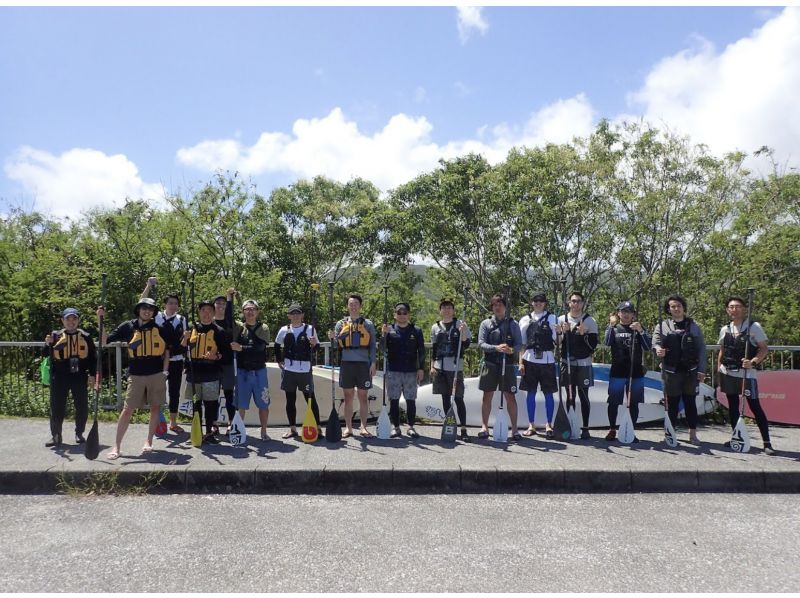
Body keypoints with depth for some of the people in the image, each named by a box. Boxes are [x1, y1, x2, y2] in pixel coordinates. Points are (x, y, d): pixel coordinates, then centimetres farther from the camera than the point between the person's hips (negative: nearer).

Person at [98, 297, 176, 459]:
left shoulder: (160, 327, 3)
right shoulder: (128, 326, 2)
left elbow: (166, 350, 10)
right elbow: (105, 341, 2)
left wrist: (165, 370, 2)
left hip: (157, 374, 1)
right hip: (136, 374, -1)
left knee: (155, 407, 6)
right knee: (128, 409, -2)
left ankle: (149, 442, 20)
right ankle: (116, 446, 5)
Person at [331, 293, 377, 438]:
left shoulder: (368, 324, 7)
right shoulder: (341, 323, 10)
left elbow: (372, 345, 5)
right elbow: (336, 344, 9)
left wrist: (373, 363, -3)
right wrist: (333, 338, -13)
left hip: (363, 364, -1)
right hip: (346, 363, 1)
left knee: (363, 396, 4)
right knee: (348, 396, 6)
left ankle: (363, 427, 11)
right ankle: (348, 428, 13)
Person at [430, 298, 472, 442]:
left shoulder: (460, 325, 3)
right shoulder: (435, 327, 11)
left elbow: (466, 345, 1)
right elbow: (433, 348, 13)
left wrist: (462, 333, -16)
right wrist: (432, 366, 7)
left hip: (456, 366, -3)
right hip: (440, 367, 3)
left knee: (458, 398, -5)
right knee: (445, 397, 8)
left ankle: (463, 429, -3)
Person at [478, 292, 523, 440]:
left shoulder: (513, 324, 6)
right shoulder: (486, 323, 5)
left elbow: (519, 344, 1)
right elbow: (481, 343, -4)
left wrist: (512, 350, -21)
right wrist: (496, 348, -21)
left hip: (508, 365, 0)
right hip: (490, 364, 0)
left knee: (510, 397, 2)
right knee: (487, 396, 5)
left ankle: (514, 428, 10)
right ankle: (484, 427, 15)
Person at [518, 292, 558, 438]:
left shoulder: (551, 318, 7)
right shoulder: (525, 319, 10)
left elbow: (555, 340, 1)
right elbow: (521, 342, 9)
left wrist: (558, 332, -21)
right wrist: (520, 362, 2)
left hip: (547, 359, -1)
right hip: (530, 359, 1)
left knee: (548, 393, 3)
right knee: (531, 393, 5)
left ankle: (549, 424, 13)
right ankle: (531, 425, 14)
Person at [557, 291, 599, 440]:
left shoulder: (590, 321, 1)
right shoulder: (561, 320, 6)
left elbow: (593, 345, -3)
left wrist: (583, 334, -17)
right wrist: (563, 332, -11)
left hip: (583, 363, -2)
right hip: (567, 363, 2)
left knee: (584, 396, 0)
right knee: (570, 396, 7)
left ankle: (585, 428, 6)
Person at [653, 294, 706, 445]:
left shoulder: (694, 326, 8)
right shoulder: (662, 326, 6)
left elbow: (701, 349, 7)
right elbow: (656, 341, -3)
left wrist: (701, 370, 1)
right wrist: (658, 349, -28)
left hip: (690, 371, 1)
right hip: (671, 370, -1)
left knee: (690, 402, 6)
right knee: (672, 402, 6)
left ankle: (693, 433, 15)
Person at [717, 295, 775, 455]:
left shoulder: (754, 327, -5)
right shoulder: (724, 329, 8)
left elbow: (764, 349, -6)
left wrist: (753, 361, -22)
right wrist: (718, 370, 10)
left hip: (747, 374, -4)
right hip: (728, 374, 5)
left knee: (755, 407, -4)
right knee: (733, 406, 11)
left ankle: (767, 442, 2)